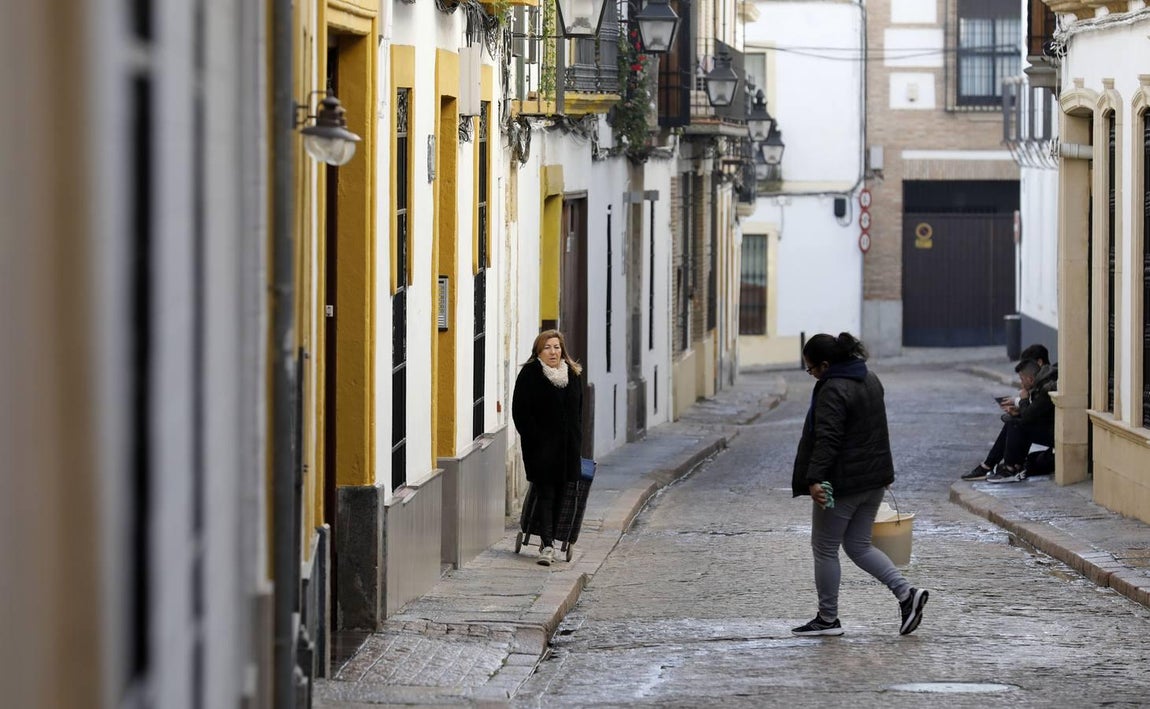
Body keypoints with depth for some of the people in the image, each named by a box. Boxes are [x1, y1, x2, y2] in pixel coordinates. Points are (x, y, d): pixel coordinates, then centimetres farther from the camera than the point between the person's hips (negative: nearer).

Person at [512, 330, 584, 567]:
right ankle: (547, 545, -14)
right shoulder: (530, 375, -5)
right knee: (545, 494, -9)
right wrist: (534, 439, -14)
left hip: (567, 447, 5)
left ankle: (549, 538, 16)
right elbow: (520, 412, -8)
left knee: (559, 495, 7)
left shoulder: (573, 374, 11)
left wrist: (576, 440, 9)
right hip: (541, 447, -5)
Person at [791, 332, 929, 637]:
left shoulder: (833, 391, -20)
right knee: (858, 545, 17)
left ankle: (828, 618, 13)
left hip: (842, 483, -9)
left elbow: (827, 439, -29)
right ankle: (906, 592, 2)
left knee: (825, 549, 6)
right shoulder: (870, 380, 11)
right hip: (874, 477, 9)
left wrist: (814, 480, -34)